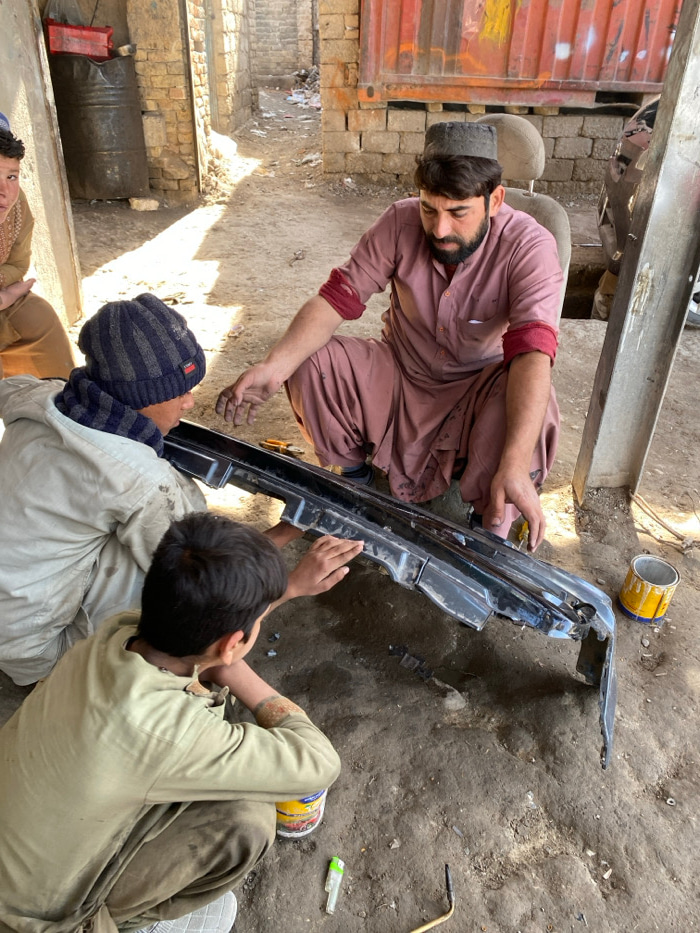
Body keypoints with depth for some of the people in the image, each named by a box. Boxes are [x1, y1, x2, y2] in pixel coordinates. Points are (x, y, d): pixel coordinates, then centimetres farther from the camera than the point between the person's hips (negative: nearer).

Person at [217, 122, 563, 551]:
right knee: (309, 363, -20)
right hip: (399, 375, 3)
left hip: (478, 390, -2)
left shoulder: (529, 246, -22)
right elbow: (339, 296, -17)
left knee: (534, 403, -35)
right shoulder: (401, 222, -14)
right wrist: (274, 366, -35)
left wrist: (514, 466, -49)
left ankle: (493, 536, -12)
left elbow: (533, 352, -35)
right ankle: (354, 474, 5)